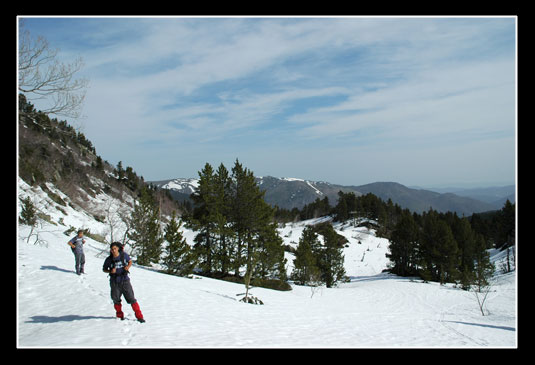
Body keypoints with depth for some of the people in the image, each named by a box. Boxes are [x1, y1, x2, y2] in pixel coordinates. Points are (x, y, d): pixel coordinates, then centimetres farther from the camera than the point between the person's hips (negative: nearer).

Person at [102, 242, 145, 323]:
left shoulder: (124, 255, -4)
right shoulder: (109, 259, -5)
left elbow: (130, 261, 13)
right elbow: (104, 269, 8)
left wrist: (128, 266, -9)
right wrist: (110, 271, -12)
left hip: (125, 280, -1)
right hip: (115, 282, 1)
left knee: (131, 299, -4)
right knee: (116, 300, 8)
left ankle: (139, 316, 3)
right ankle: (120, 315, 31)